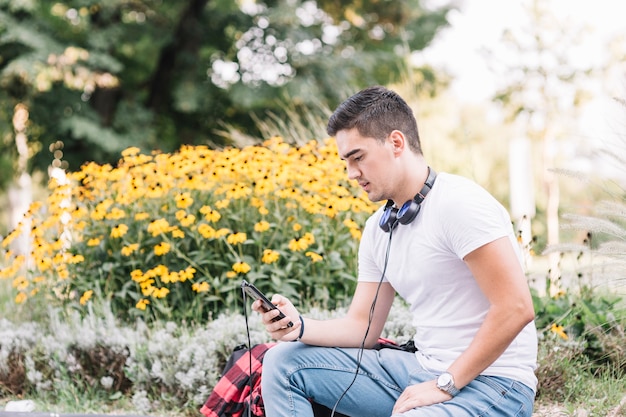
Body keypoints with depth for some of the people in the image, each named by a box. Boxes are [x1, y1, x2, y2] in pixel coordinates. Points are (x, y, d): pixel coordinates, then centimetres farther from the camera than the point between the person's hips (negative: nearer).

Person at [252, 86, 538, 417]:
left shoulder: (458, 203, -16)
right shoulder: (378, 230, 10)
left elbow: (516, 309, -21)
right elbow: (362, 326, 13)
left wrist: (445, 385, -18)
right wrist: (300, 327, -6)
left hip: (493, 384, -8)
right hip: (423, 372, 9)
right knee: (283, 360, 3)